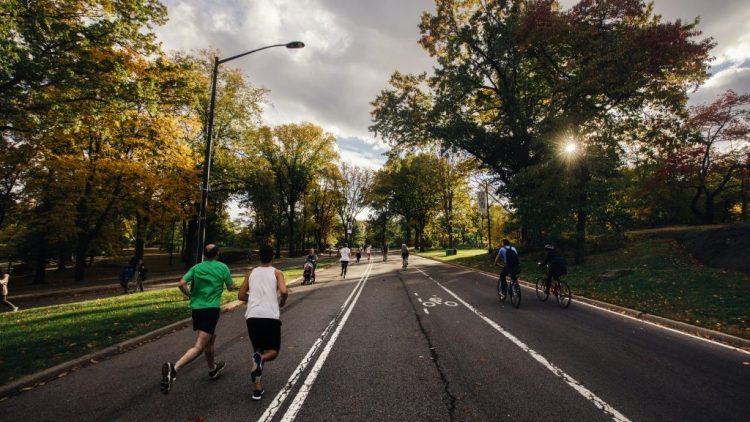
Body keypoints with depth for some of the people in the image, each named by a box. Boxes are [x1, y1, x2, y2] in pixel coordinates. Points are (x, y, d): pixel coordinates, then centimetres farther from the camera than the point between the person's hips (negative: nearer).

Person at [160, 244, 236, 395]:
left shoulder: (196, 267, 6)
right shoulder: (223, 267, -2)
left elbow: (181, 284, -5)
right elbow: (231, 287, 4)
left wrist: (190, 295, 12)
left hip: (196, 308, 6)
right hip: (211, 309, -6)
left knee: (211, 338, 25)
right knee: (199, 347, -8)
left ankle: (212, 368, 40)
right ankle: (174, 368, -31)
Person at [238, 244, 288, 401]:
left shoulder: (251, 273, 16)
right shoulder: (277, 273, 5)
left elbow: (241, 296, 18)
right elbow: (284, 291, -12)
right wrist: (281, 303, 8)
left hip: (252, 316, 4)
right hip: (270, 316, -3)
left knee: (258, 350, 21)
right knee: (274, 351, 14)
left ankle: (258, 388, 14)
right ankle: (260, 359, -20)